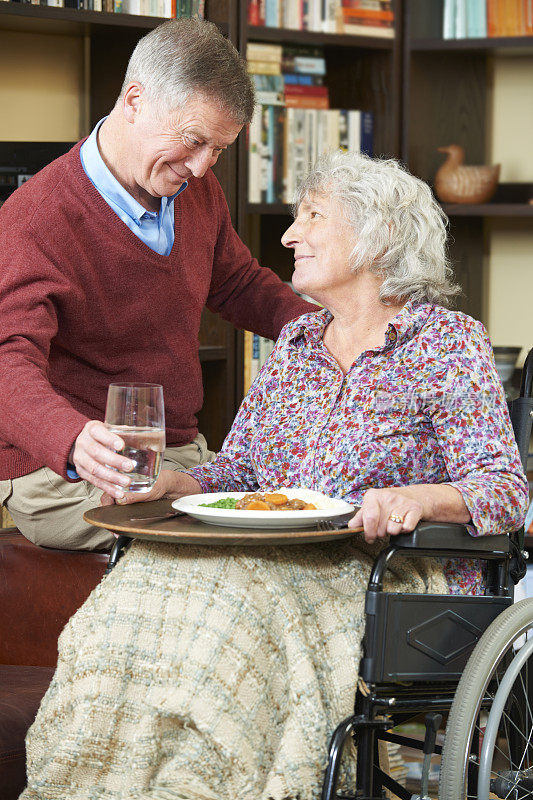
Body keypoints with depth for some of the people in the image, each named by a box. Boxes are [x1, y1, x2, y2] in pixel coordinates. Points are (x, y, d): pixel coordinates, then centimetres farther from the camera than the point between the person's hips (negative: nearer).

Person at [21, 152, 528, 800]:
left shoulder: (449, 342, 0)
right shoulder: (295, 342, 19)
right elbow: (234, 470, 19)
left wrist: (421, 498, -28)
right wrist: (170, 483, -2)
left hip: (389, 576, -5)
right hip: (276, 565, 5)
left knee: (232, 616, -34)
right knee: (139, 594, -24)